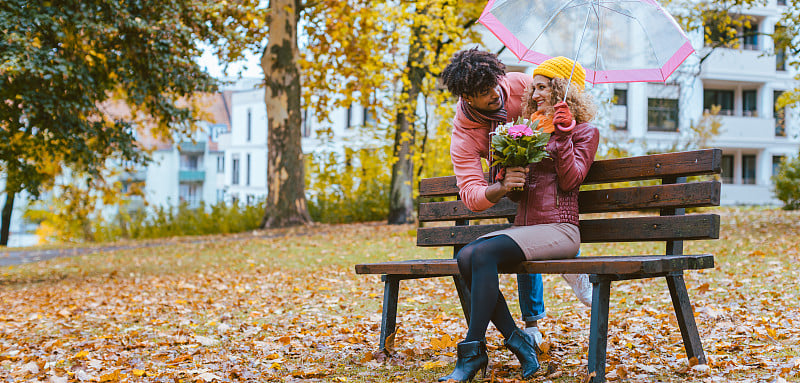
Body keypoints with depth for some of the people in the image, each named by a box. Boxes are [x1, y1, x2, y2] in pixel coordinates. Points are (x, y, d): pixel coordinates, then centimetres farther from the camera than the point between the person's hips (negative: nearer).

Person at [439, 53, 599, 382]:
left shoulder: (584, 132, 7)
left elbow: (570, 179, -8)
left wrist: (562, 133, -11)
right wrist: (506, 182, -3)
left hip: (559, 229, -6)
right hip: (523, 227, 7)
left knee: (484, 253, -30)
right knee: (466, 256, -22)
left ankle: (473, 352, -26)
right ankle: (517, 341, -20)